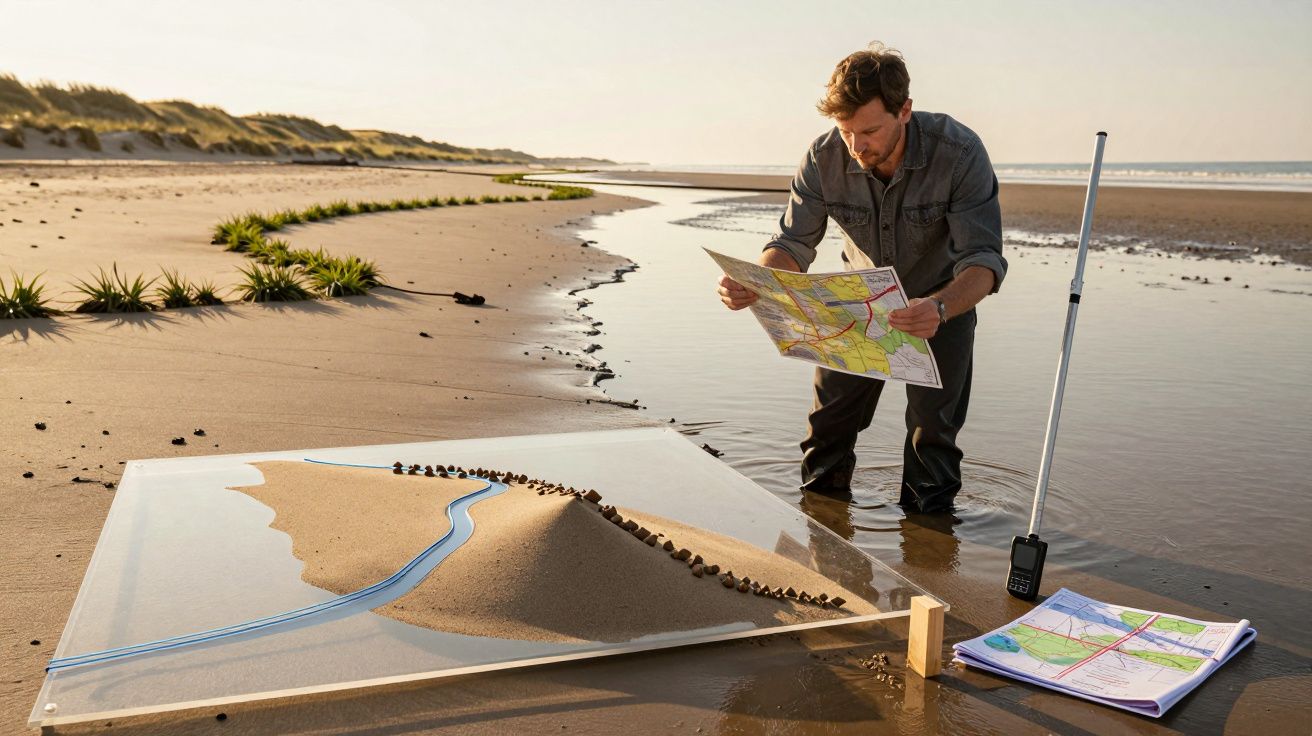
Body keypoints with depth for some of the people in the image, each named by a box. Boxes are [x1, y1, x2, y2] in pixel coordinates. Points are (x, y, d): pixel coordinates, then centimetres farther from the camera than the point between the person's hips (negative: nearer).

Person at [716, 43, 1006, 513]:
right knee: (828, 423, 5)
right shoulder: (823, 158, -22)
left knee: (933, 432, -2)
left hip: (945, 301, -2)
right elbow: (794, 243, -17)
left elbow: (982, 260, -34)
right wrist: (750, 283, -40)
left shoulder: (960, 152, -31)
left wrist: (939, 308, -56)